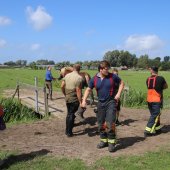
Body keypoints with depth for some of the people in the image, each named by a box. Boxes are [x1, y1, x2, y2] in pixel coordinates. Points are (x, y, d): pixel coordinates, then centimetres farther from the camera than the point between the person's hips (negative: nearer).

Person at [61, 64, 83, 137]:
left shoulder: (67, 75, 4)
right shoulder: (79, 77, -16)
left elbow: (62, 86, 4)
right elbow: (78, 90, -20)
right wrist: (80, 102, -16)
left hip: (67, 98, 6)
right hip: (74, 99, -6)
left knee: (69, 114, 20)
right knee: (71, 115, 6)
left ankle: (67, 130, 30)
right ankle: (69, 132, 15)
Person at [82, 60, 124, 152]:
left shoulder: (112, 76, -7)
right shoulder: (94, 79, -3)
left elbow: (121, 83, 7)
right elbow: (88, 90, 6)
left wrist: (118, 93, -5)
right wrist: (84, 100, -5)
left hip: (110, 102, -3)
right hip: (100, 103, 3)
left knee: (110, 123, -13)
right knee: (101, 123, 12)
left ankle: (112, 142, 2)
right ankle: (103, 140, 29)